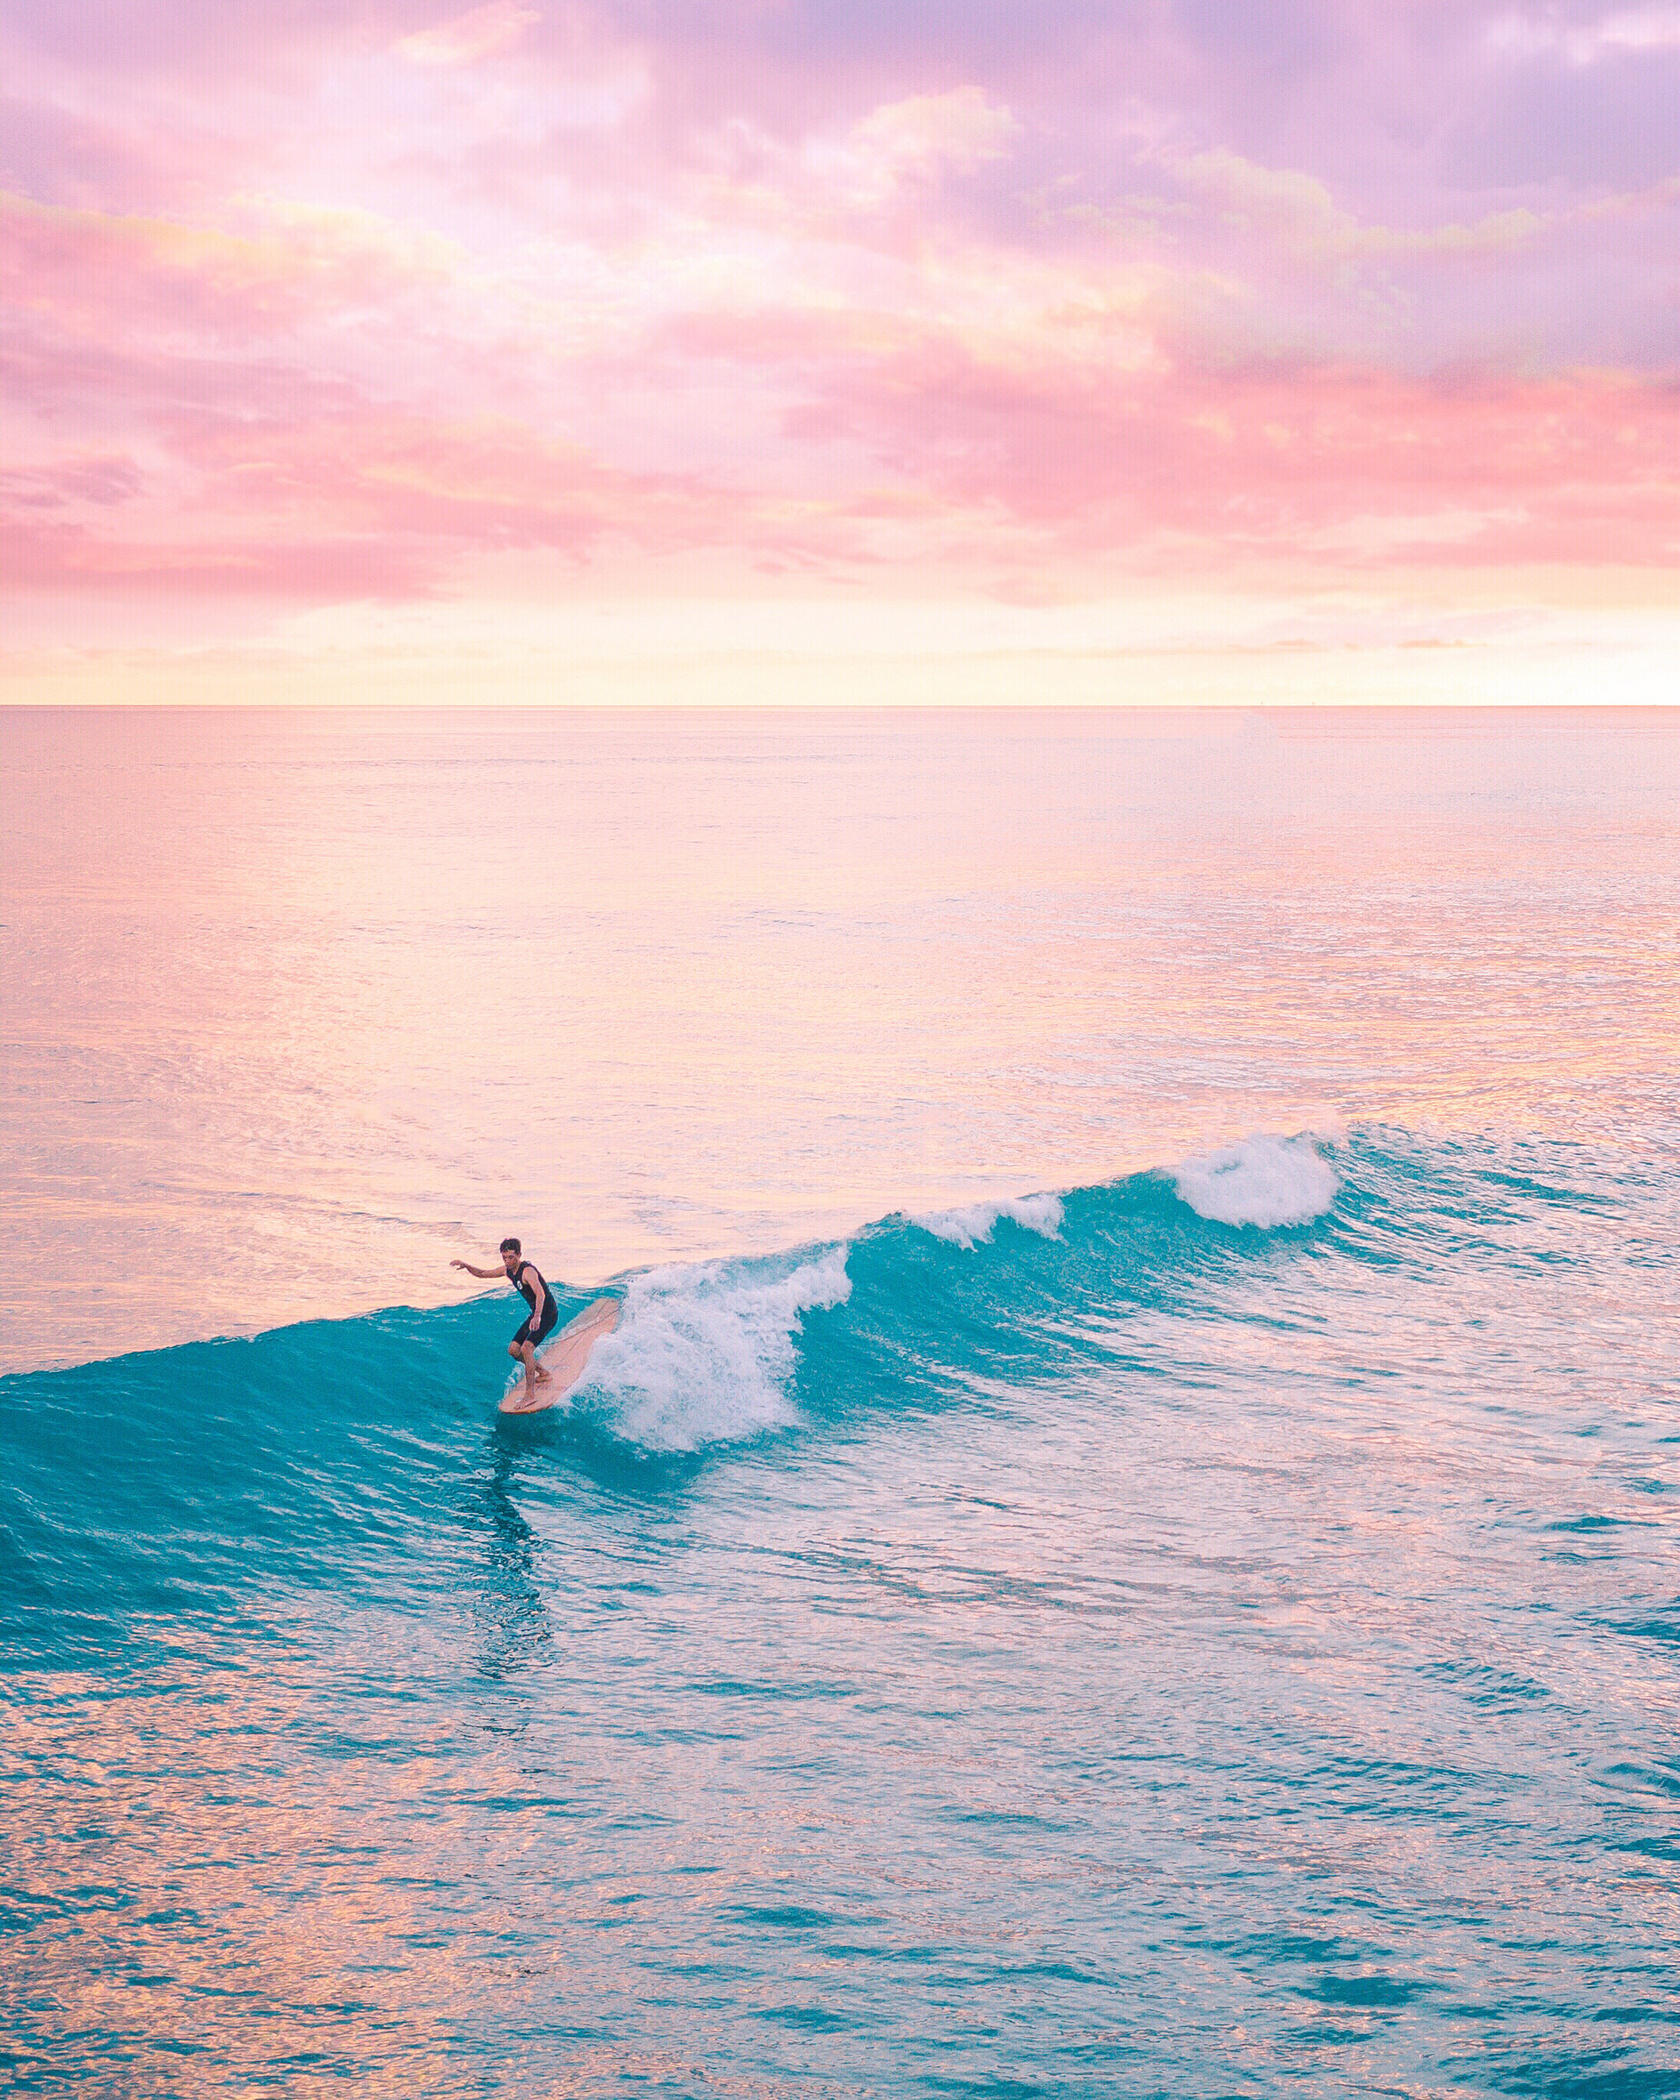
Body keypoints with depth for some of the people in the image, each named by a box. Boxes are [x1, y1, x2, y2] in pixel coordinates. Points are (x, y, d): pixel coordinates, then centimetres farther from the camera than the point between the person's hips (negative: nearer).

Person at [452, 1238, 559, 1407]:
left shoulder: (527, 1270, -25)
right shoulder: (508, 1270, 3)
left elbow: (540, 1293, -41)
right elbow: (483, 1274, 16)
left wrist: (537, 1316, -56)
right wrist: (467, 1266, -2)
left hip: (548, 1314, -9)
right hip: (535, 1314, 9)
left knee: (526, 1348, -23)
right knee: (513, 1350, 9)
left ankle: (530, 1394, -21)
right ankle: (543, 1373, 31)